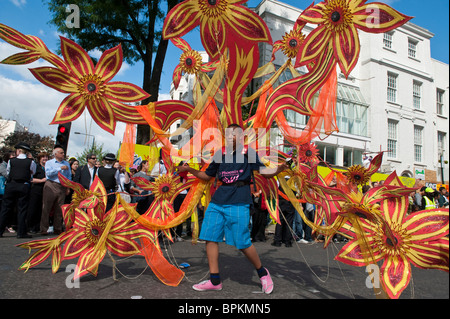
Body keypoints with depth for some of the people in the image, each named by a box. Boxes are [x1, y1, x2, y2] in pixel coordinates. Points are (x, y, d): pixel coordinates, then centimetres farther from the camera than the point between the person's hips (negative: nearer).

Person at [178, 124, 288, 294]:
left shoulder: (248, 153, 1)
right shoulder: (220, 154, 12)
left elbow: (263, 171, 1)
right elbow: (207, 175, 21)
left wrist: (278, 170, -19)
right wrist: (190, 170, 9)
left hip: (239, 201, -5)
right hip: (218, 201, 5)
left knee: (242, 242, -5)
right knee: (210, 237, 3)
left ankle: (262, 273, 22)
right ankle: (214, 280, 16)